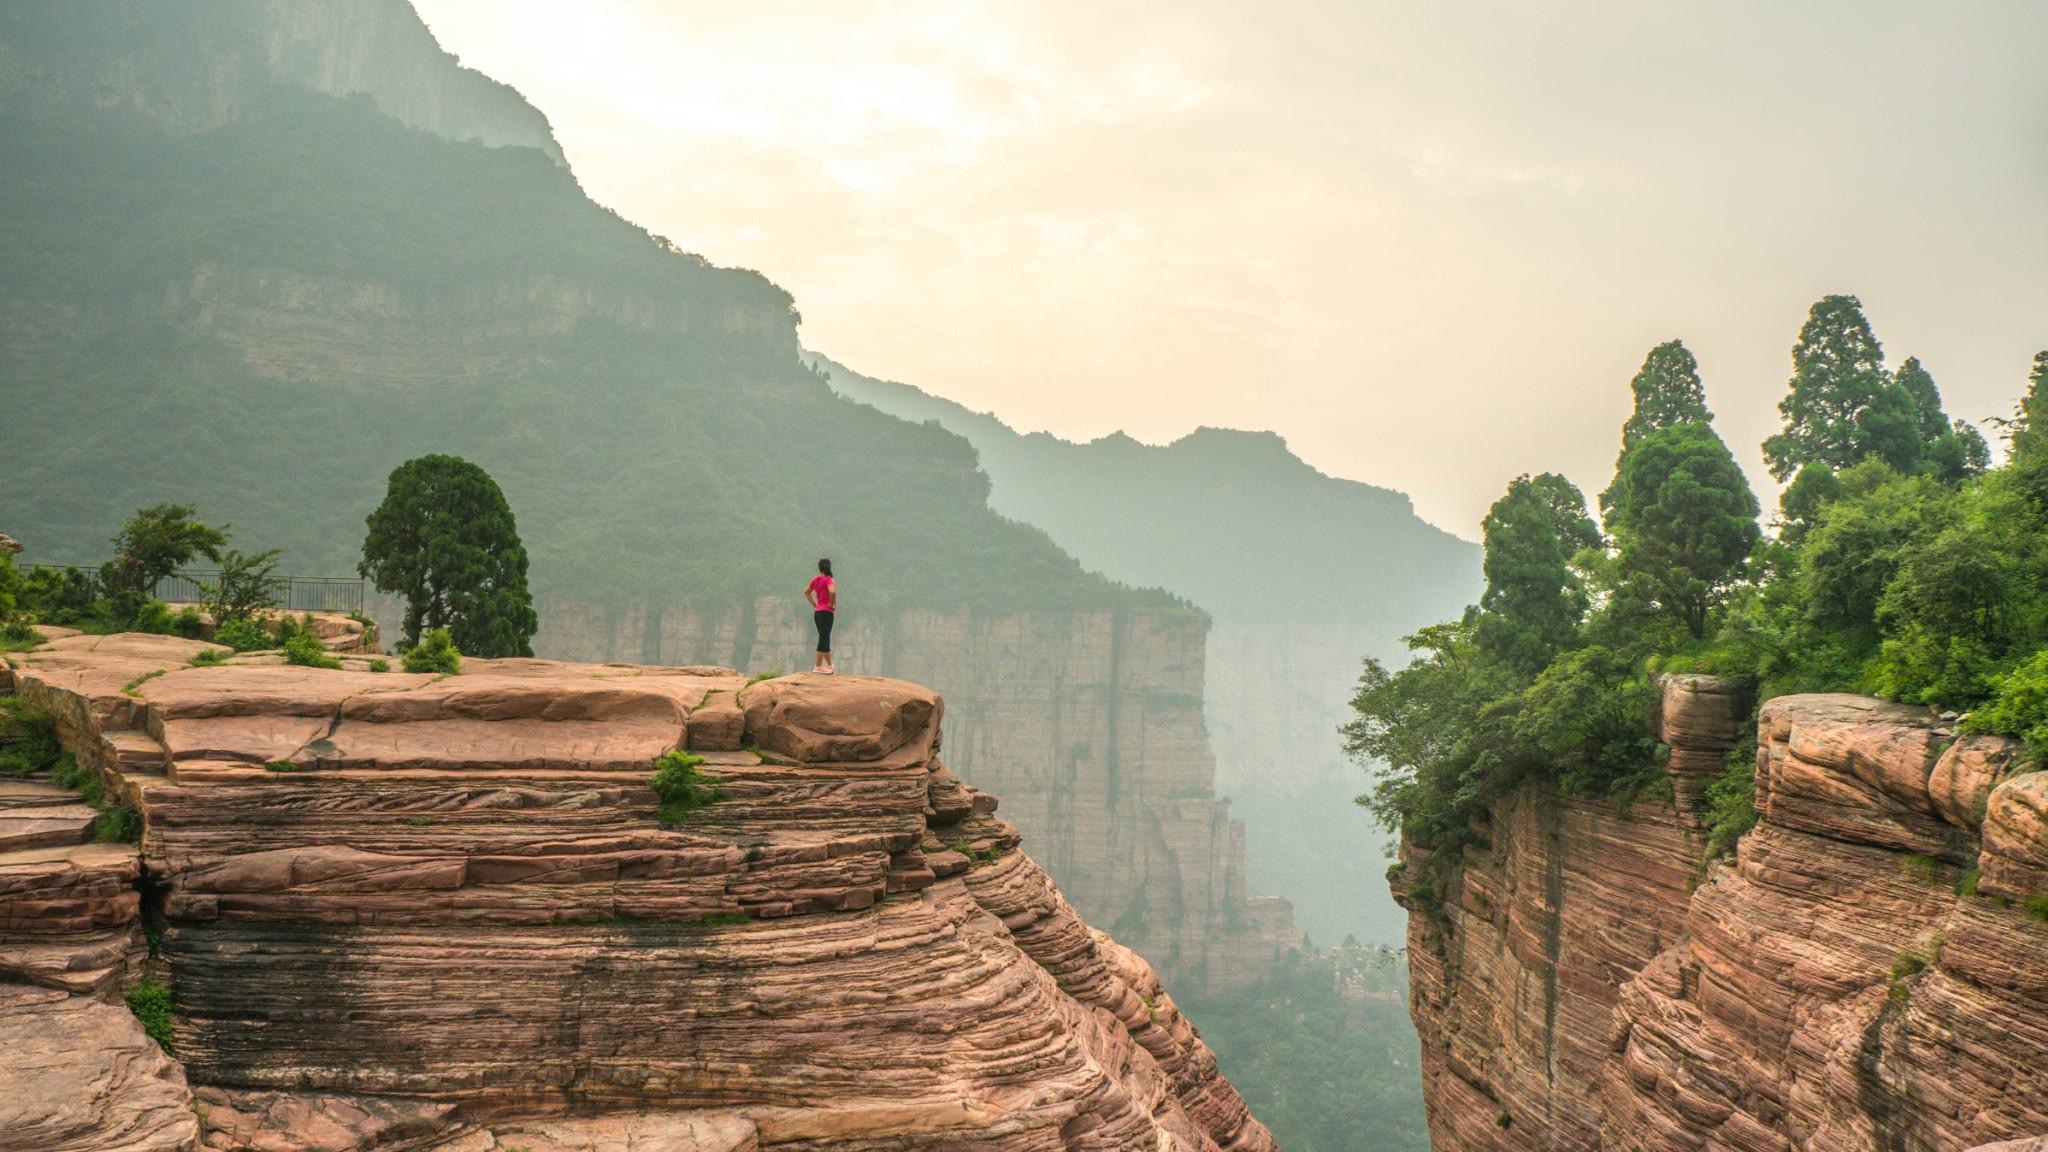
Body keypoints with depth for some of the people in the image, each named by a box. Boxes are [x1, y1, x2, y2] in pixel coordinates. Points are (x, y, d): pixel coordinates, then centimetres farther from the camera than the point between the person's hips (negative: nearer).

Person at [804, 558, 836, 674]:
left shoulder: (815, 579, 10)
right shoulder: (828, 580, -12)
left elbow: (806, 592, 22)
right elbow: (832, 592, -29)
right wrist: (832, 603, -12)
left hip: (818, 612, 8)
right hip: (826, 612, -8)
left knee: (825, 639, 13)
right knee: (824, 639, -4)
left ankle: (829, 666, 17)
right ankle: (818, 666, -3)